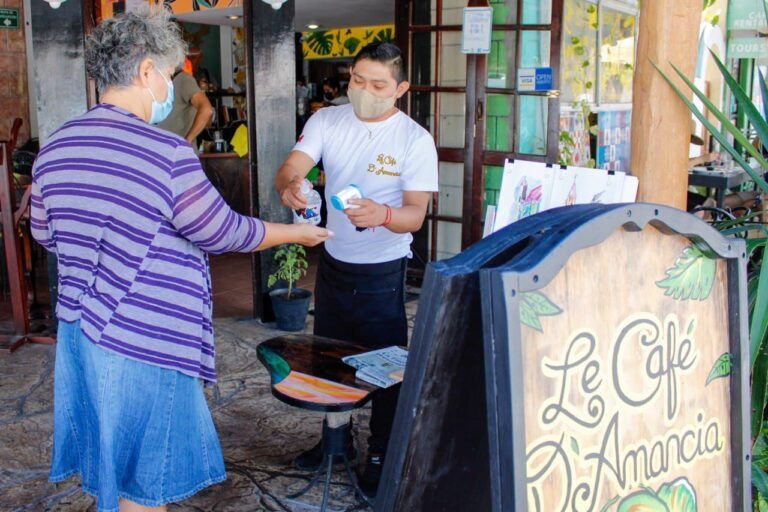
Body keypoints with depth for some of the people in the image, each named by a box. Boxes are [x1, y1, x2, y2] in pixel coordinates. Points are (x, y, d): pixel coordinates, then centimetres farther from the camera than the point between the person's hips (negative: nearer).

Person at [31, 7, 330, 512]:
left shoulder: (55, 148, 2)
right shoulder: (167, 154, -21)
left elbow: (44, 233, 13)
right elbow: (223, 232, -11)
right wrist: (294, 233, 4)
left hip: (77, 330, 8)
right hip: (143, 344, -7)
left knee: (113, 463, 25)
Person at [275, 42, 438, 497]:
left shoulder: (415, 139, -13)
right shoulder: (327, 121, -2)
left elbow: (416, 216, -18)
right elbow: (290, 168, -14)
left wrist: (382, 215, -40)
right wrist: (290, 185, -39)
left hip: (383, 272, -4)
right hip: (334, 263, 4)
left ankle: (382, 454, 28)